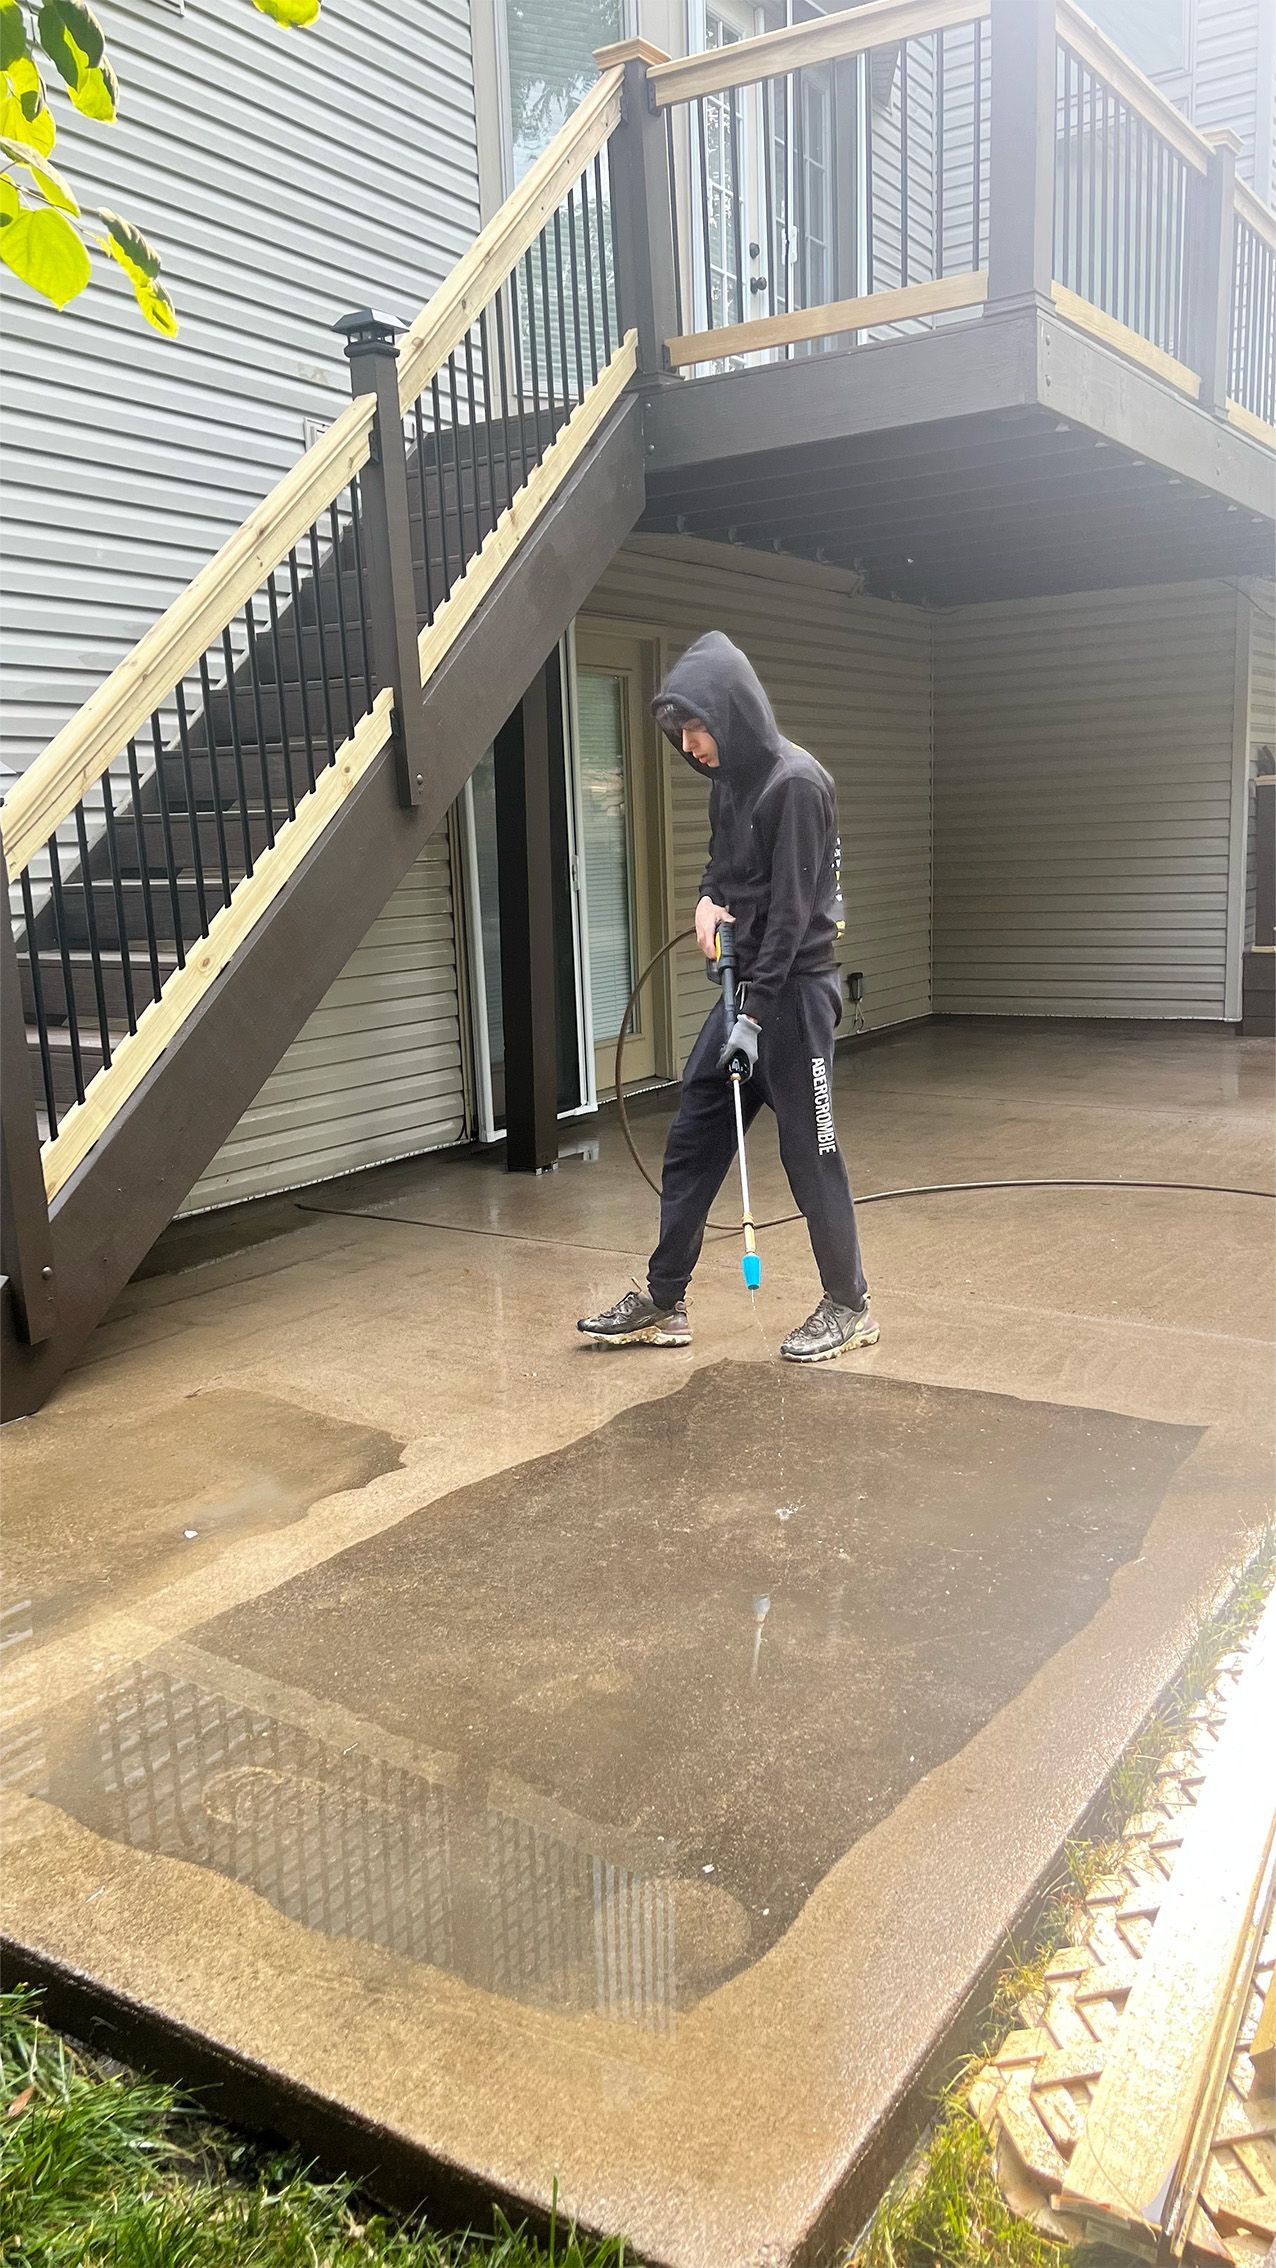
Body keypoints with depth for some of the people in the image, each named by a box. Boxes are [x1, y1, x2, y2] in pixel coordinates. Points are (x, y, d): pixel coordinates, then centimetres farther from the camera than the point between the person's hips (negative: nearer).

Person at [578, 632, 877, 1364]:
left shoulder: (797, 782, -16)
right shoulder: (730, 781, 10)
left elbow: (793, 908, -19)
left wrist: (756, 1013, -20)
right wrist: (709, 898, 2)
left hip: (794, 989, -9)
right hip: (743, 985, 9)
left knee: (809, 1151, 0)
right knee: (693, 1142, 9)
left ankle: (850, 1306, 16)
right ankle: (664, 1302, 19)